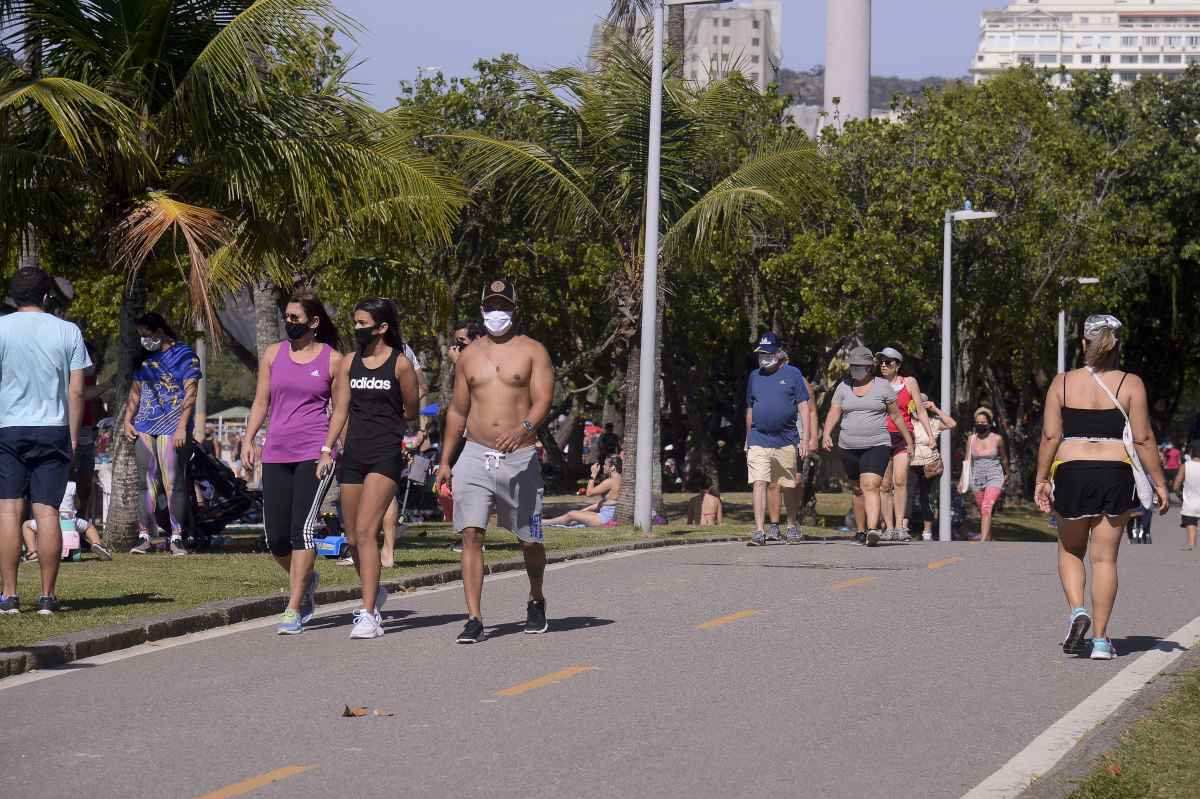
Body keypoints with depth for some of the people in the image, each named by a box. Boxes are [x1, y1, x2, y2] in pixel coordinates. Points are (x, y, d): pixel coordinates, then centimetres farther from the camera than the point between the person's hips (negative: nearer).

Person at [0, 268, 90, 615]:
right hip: (53, 430, 1)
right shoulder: (68, 332, 3)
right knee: (47, 512, 1)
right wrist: (73, 437, 8)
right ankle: (47, 596, 0)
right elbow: (76, 391, 1)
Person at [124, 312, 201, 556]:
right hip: (144, 427, 5)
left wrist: (182, 427, -13)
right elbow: (135, 392, 23)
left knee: (174, 483, -7)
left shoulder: (184, 355, 1)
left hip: (172, 427, -5)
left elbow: (190, 394, -5)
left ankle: (176, 538, -3)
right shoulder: (144, 357, 19)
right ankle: (144, 537, 2)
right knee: (145, 483, 1)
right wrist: (127, 421, 10)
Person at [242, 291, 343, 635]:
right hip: (276, 454, 4)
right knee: (276, 537, 2)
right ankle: (306, 580, 32)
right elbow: (261, 402, 15)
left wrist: (338, 452, 0)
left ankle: (293, 609, -11)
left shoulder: (332, 359, 3)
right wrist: (248, 439, 4)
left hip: (315, 454, -4)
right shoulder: (274, 353, 12)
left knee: (302, 528, -14)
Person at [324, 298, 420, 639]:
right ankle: (374, 592, 36)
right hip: (353, 454, 5)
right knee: (353, 538, 9)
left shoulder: (400, 364, -3)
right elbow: (340, 410, 8)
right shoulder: (349, 363, 11)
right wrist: (327, 449, -3)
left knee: (365, 531, -17)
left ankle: (368, 616, -18)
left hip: (386, 454, -5)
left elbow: (411, 412, 6)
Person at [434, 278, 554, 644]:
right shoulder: (470, 355, 13)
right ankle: (474, 619, -13)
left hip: (520, 458, -2)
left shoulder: (533, 352, 2)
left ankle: (536, 601, 34)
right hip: (475, 456, 2)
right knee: (471, 534, -12)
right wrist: (445, 461, 15)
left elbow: (542, 399, -11)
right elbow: (457, 410, 19)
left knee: (529, 540, 7)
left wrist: (524, 428, -31)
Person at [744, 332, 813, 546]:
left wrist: (805, 438, -6)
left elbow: (803, 407, 1)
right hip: (758, 440, 1)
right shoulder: (754, 376, 12)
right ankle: (760, 531, -14)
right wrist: (748, 440, 18)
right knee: (759, 484, -11)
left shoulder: (792, 374, 2)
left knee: (789, 487, 10)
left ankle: (793, 526, 29)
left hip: (786, 440, -1)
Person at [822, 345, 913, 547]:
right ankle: (860, 531, 27)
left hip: (877, 445, -4)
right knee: (857, 490, 13)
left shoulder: (883, 386, 1)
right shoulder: (844, 387, 8)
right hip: (849, 447, 4)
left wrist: (908, 439, 15)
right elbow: (834, 413, 0)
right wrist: (827, 434, -17)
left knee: (870, 486, -20)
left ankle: (872, 531, -32)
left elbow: (896, 415, 9)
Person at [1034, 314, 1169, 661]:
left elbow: (1050, 436, 0)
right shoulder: (1130, 384, -1)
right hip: (1116, 473, 0)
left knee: (1070, 551, 18)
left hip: (1071, 473, 0)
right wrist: (1159, 482, 3)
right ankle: (1100, 639, 4)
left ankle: (1077, 611, -5)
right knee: (1105, 557, 5)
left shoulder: (1063, 382, 3)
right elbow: (1143, 439, -4)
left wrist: (1041, 480, 7)